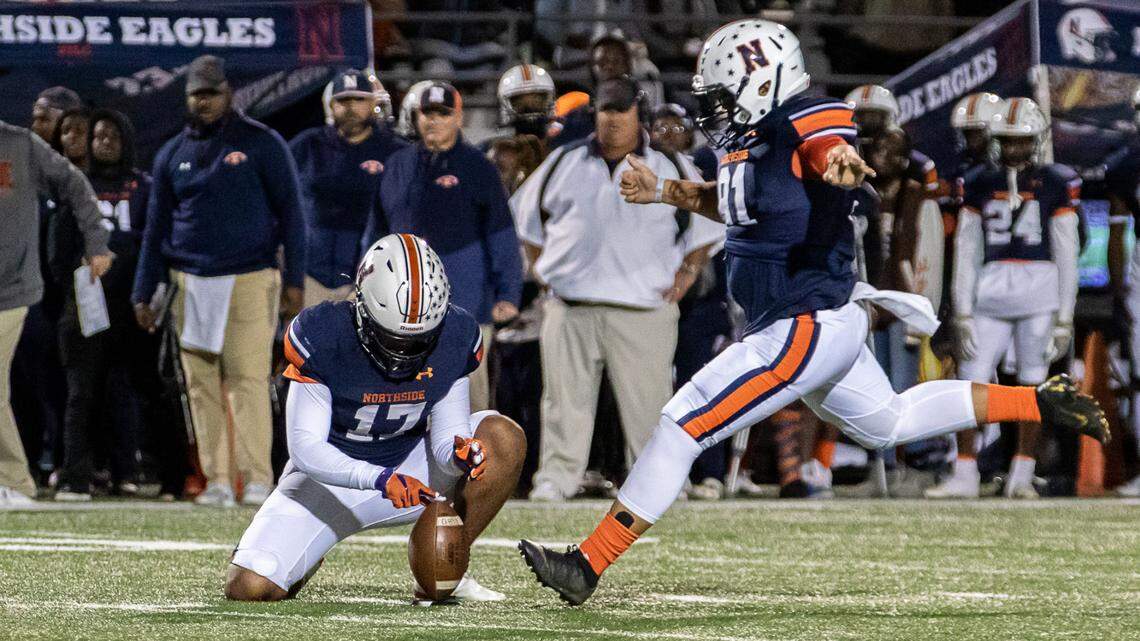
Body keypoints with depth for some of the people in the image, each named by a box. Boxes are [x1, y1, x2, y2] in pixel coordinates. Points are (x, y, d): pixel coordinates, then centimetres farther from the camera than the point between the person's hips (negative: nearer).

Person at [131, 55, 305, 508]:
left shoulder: (262, 144, 2)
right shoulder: (173, 154, 13)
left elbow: (289, 213, 0)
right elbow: (156, 228, 17)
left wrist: (294, 280, -7)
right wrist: (143, 294, 11)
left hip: (249, 281, -4)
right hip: (191, 283, 4)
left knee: (249, 380, -10)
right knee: (202, 385, 1)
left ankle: (258, 478, -9)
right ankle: (216, 479, 4)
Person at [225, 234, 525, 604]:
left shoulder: (455, 338, -15)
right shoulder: (322, 337, -26)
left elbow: (446, 434, -10)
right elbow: (305, 449, -25)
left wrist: (459, 452, -36)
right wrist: (380, 479, -41)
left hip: (409, 467, 3)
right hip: (328, 475, -3)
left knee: (505, 440, -21)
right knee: (250, 587, -21)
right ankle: (306, 559, 18)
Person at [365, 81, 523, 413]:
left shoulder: (477, 168, 1)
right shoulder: (398, 166, 12)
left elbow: (502, 236, 0)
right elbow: (377, 232, 20)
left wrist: (508, 294, -7)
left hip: (465, 300, -3)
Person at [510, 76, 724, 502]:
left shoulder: (673, 170, 9)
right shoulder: (564, 164, 13)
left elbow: (705, 225, 17)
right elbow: (528, 217, 23)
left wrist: (688, 272, 7)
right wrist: (539, 267, 13)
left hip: (644, 308, -1)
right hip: (570, 304, 1)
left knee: (647, 399, -4)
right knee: (565, 397, -2)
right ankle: (556, 478, 2)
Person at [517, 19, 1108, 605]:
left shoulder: (801, 124, -19)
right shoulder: (748, 139, 9)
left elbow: (832, 145, -41)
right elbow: (733, 202, 29)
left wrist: (841, 162, -63)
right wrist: (663, 192, 24)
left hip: (808, 331, -11)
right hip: (820, 328, 11)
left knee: (683, 425, -12)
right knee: (888, 424, 28)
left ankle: (588, 564, -9)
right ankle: (1041, 403, 33)